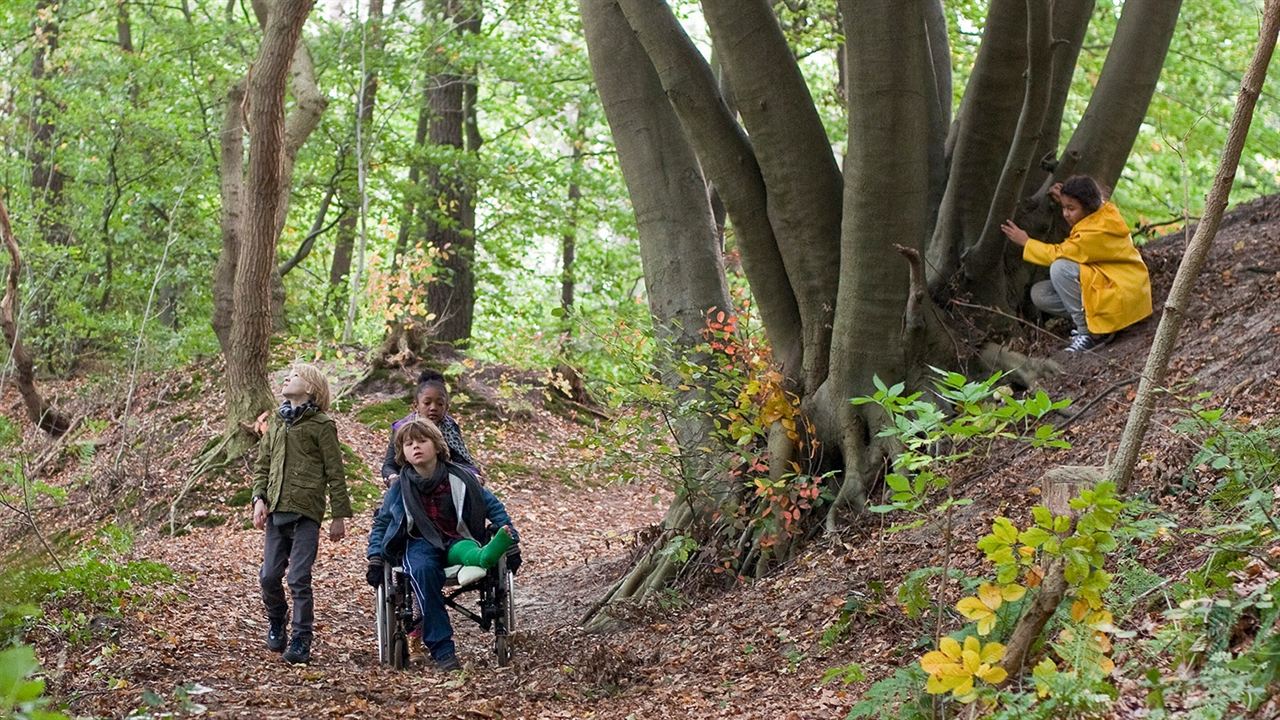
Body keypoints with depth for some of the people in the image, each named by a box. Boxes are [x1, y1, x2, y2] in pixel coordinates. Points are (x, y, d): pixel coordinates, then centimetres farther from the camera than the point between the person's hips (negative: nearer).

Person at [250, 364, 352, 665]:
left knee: (299, 580, -8)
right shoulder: (276, 422, 16)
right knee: (269, 576, 6)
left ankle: (301, 640, 2)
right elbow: (262, 465, 18)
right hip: (275, 512, 5)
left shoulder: (322, 425, -2)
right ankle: (276, 623, 31)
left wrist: (339, 516, -4)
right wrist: (259, 498, 2)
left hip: (306, 513, -5)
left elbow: (335, 473, -2)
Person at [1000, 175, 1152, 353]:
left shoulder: (1098, 231, -25)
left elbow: (1057, 254, -20)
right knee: (1039, 294, -5)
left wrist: (1025, 242, -8)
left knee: (1060, 268, -29)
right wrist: (1063, 201, 7)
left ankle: (1090, 333, -18)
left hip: (1122, 297, -9)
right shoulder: (1100, 210, 1)